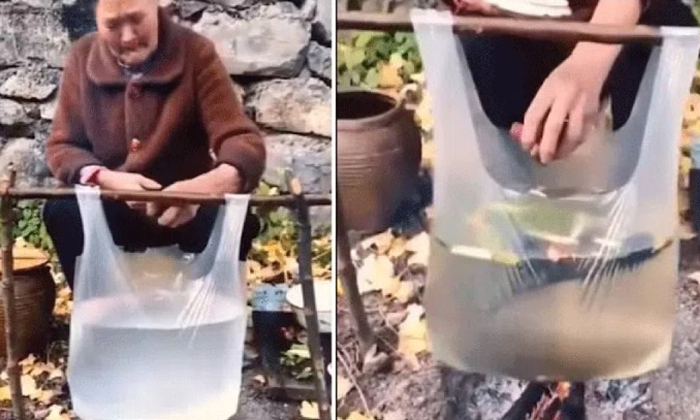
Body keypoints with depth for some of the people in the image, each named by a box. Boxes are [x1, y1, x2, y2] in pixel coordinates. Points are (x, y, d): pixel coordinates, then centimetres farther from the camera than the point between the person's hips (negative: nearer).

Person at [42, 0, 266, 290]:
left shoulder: (195, 53, -13)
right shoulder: (83, 57, -5)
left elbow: (245, 141, -22)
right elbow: (61, 146, -2)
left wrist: (209, 184, -46)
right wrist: (106, 179, -25)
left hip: (186, 208, -1)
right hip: (110, 208, 2)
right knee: (62, 211, -28)